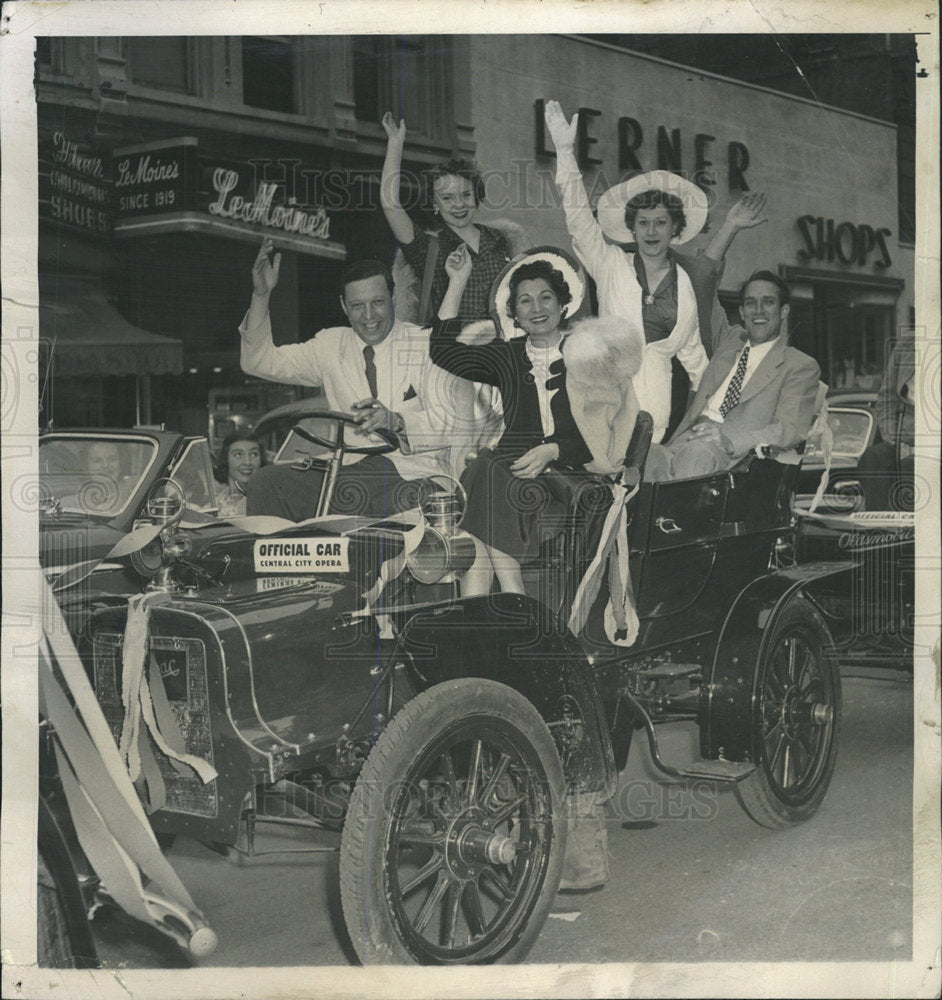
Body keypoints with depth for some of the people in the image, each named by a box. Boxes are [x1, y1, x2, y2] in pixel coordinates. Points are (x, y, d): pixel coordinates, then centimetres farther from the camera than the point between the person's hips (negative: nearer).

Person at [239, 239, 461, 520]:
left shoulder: (426, 345, 3)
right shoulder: (332, 345, 14)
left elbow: (448, 423, -8)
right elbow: (260, 362, 12)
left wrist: (394, 421, -27)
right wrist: (261, 295, 1)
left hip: (411, 473, -3)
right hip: (349, 470, 4)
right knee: (266, 482, -19)